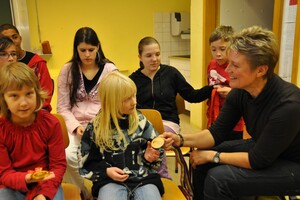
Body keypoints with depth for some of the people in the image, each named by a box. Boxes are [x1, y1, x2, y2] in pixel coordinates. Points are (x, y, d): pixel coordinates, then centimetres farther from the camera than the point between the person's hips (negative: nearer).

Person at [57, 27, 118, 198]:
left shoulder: (110, 69, 2)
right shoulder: (68, 70, 5)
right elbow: (63, 107, 3)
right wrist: (76, 126, -13)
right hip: (75, 125, 1)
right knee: (68, 156, -28)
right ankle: (81, 193, 2)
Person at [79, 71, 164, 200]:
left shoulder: (141, 121, 5)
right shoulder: (95, 128, 1)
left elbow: (156, 148, 17)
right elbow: (86, 164, 8)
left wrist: (150, 155, -5)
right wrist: (106, 171, -9)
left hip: (143, 178, 2)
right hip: (110, 181, -1)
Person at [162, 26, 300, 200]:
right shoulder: (240, 91, -13)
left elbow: (258, 160, -26)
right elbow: (217, 133, -5)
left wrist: (212, 156, -18)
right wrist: (181, 140, -19)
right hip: (261, 148, 7)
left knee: (219, 178, -22)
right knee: (202, 157, 2)